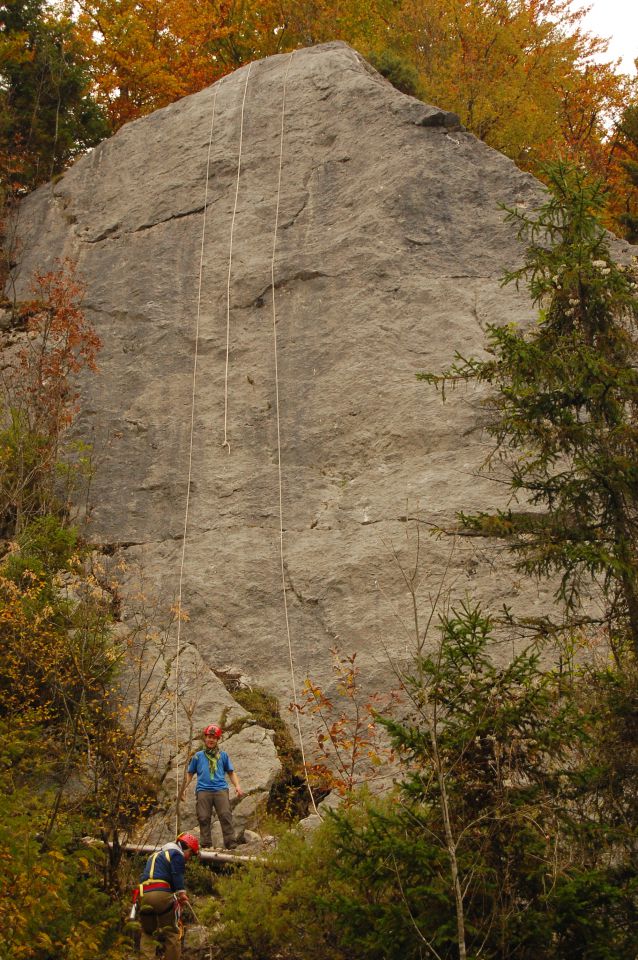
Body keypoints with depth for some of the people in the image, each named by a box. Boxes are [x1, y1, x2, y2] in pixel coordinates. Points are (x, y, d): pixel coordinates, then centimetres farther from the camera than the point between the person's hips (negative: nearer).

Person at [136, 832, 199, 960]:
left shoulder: (156, 854, 31)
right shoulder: (177, 854, 5)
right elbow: (177, 877, -8)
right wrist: (182, 895, -10)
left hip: (143, 895, 7)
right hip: (162, 895, -7)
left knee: (147, 933, 16)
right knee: (172, 933, 4)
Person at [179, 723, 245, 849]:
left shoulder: (223, 755, 17)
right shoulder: (198, 756, 17)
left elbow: (231, 772, 18)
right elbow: (190, 773, 22)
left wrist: (237, 786, 3)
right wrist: (183, 788, 11)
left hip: (221, 790, -1)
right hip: (203, 790, 1)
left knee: (226, 815, -13)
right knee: (204, 818, -4)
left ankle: (231, 843, -14)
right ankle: (206, 845, 2)